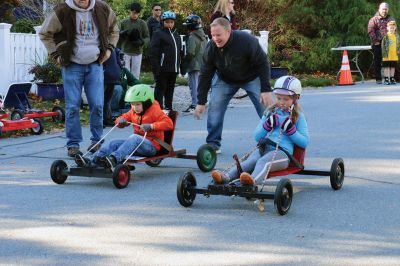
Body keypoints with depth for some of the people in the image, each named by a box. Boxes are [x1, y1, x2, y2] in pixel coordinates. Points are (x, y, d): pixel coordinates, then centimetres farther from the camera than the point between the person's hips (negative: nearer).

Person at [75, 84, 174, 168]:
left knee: (134, 138, -37)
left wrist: (151, 126, -27)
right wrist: (120, 121, 0)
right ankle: (91, 161, -32)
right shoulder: (133, 112, 16)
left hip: (152, 146, -7)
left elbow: (169, 123, -16)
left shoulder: (155, 111, -5)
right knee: (114, 143, -12)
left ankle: (114, 158, -58)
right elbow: (124, 117, 26)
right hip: (137, 145, 7)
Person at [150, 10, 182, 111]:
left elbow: (179, 51, 22)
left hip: (174, 69, 7)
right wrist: (155, 68, -18)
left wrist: (179, 66, 15)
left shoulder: (176, 35, 17)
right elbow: (153, 53, -11)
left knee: (170, 89, 12)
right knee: (160, 89, -3)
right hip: (162, 69, -7)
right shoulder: (158, 34, -5)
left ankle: (169, 108, 18)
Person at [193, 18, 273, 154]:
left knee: (266, 107, -11)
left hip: (252, 78, -3)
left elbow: (263, 64, -24)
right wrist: (201, 102, -14)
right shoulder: (211, 48, -21)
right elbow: (205, 75, -14)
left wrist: (266, 90, -28)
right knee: (214, 108, -12)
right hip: (224, 80, 3)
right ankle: (213, 144, 0)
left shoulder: (247, 41, -33)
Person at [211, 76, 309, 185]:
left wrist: (291, 130, -7)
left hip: (282, 152, -4)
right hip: (264, 148, 4)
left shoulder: (298, 116, 13)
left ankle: (254, 180, -69)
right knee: (249, 162, -29)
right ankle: (226, 177, -55)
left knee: (263, 161, -38)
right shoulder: (270, 113, 24)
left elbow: (304, 142, 7)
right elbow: (257, 136, 21)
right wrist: (267, 125, 3)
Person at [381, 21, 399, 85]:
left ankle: (392, 78, 21)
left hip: (394, 56, 4)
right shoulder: (385, 36, -7)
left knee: (393, 67, 11)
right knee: (387, 67, 2)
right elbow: (383, 45, -7)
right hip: (387, 56, -4)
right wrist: (384, 53, -11)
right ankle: (386, 79, 8)